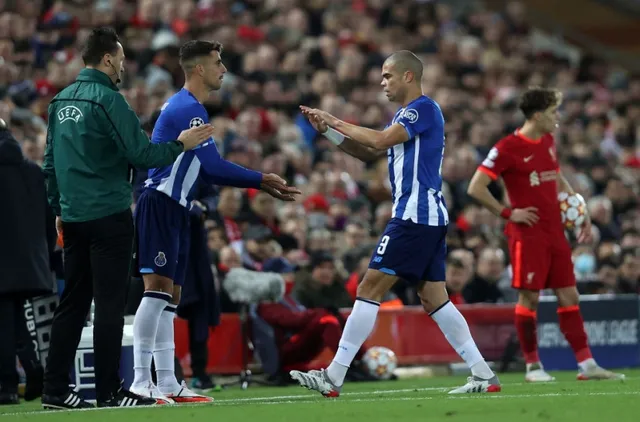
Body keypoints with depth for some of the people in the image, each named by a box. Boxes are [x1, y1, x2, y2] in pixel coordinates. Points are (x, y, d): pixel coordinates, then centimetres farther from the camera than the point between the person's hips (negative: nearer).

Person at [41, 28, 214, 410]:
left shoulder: (61, 100, 12)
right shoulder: (107, 99, -12)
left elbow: (50, 161, 17)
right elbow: (142, 155, -15)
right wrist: (181, 144, -1)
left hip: (74, 217, 8)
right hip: (109, 216, -7)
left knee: (73, 303, 10)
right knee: (110, 304, -3)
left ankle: (55, 390, 9)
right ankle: (109, 391, -2)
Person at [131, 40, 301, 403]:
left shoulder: (187, 107, 20)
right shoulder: (188, 109, -13)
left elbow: (205, 170, 22)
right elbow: (214, 166, -16)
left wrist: (261, 185, 16)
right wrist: (261, 180, -5)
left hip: (175, 210, 11)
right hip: (160, 206, -11)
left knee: (170, 297, 9)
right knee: (158, 288, -15)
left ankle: (167, 383, 9)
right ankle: (141, 380, -18)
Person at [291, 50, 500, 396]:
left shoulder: (424, 108, -10)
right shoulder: (406, 115, 21)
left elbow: (379, 140, -20)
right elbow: (368, 153, 21)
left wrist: (335, 122, -8)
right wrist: (328, 130, 10)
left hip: (415, 217, -10)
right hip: (429, 217, 10)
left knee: (370, 288, -10)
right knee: (433, 298, 8)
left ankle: (333, 377, -11)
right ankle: (483, 374, 6)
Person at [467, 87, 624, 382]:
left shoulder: (548, 142, 12)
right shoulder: (508, 148, -11)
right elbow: (476, 188, -12)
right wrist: (508, 213, -13)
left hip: (555, 233, 7)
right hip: (528, 234, -7)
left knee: (569, 295, 5)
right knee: (529, 297, -2)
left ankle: (586, 364, 5)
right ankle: (532, 366, 8)